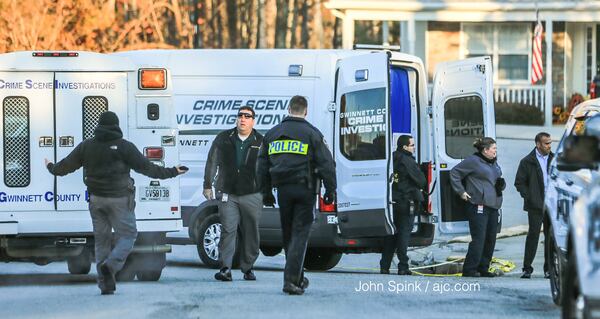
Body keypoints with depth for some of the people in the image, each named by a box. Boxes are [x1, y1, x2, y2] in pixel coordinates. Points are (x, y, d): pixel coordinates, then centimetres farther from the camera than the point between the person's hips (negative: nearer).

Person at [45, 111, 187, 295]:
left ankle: (105, 284, 6)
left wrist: (52, 168, 36)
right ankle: (110, 265, -21)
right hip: (119, 199, -4)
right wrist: (172, 172, -1)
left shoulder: (87, 146, 6)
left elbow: (67, 165, 15)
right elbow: (146, 167, -9)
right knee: (127, 235, 4)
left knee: (101, 238, 10)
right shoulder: (123, 146, -7)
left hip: (96, 198, 4)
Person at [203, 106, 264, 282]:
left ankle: (248, 268, 18)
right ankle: (225, 268, -11)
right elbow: (212, 162, 11)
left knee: (250, 233, 6)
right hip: (228, 194, 0)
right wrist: (207, 186, 9)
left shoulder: (260, 142, 5)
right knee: (228, 230, -9)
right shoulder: (223, 139, 6)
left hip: (252, 195, 0)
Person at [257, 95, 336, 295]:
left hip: (283, 189, 4)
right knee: (300, 234, -5)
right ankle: (291, 280, -14)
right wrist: (330, 190, 2)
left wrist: (267, 193, 24)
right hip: (304, 189, -4)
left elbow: (263, 166, 17)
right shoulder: (312, 134, -4)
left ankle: (297, 278, 22)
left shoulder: (272, 134, 11)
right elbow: (326, 164, -7)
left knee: (288, 235, 15)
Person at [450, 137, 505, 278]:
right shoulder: (473, 161, -7)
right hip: (478, 206, -9)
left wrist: (501, 184, 8)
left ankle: (483, 268, 17)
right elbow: (455, 173, -5)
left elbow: (498, 180, 32)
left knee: (490, 239, 8)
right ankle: (469, 270, -8)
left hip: (493, 206, 9)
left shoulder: (494, 163, 19)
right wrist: (461, 192, -8)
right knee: (479, 238, -11)